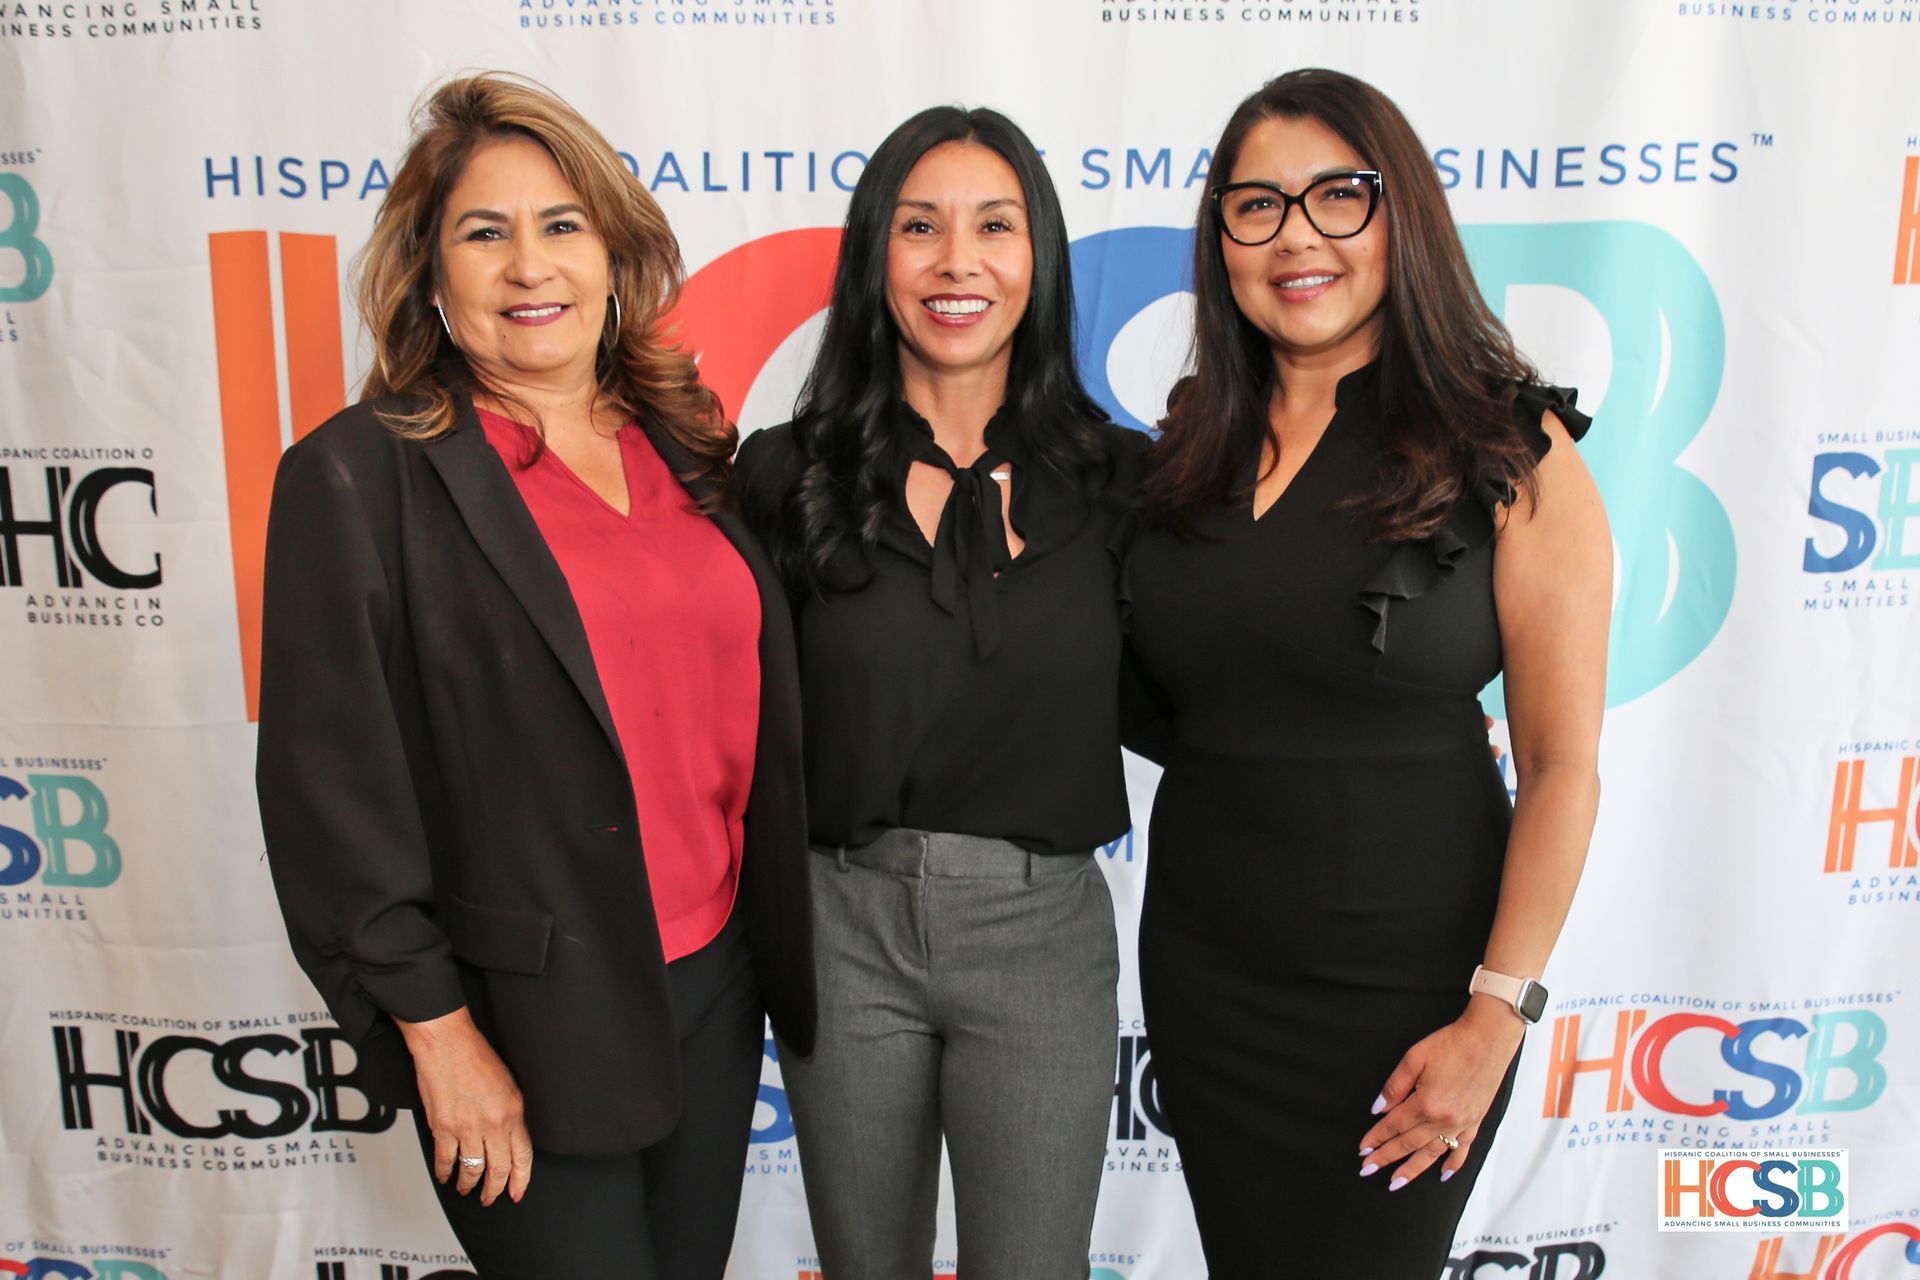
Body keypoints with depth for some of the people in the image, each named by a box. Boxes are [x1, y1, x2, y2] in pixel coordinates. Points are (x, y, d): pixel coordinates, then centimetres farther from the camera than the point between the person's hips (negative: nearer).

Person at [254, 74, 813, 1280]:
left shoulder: (685, 447, 6)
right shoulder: (359, 476, -10)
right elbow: (331, 782, -12)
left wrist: (770, 952, 8)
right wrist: (436, 1030, -11)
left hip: (714, 985, 5)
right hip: (523, 1026, -5)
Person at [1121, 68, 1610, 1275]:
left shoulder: (1510, 450, -10)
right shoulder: (1191, 443, 3)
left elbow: (1563, 767, -12)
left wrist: (1497, 1014, -14)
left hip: (1403, 987, -4)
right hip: (1202, 963, 4)